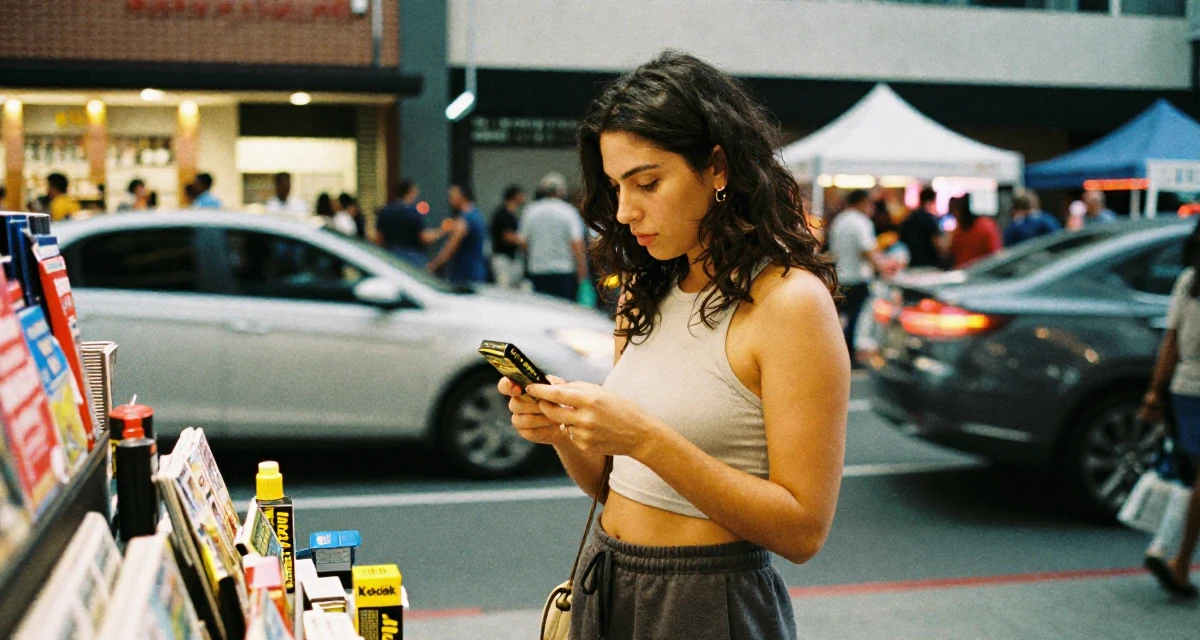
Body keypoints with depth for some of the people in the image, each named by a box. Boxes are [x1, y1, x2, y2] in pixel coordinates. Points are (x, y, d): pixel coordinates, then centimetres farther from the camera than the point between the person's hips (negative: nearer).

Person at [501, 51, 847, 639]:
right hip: (604, 588, 6)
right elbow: (611, 485, 9)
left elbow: (802, 530, -19)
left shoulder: (789, 301, -16)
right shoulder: (645, 293, 5)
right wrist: (563, 432, -11)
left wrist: (647, 439, -25)